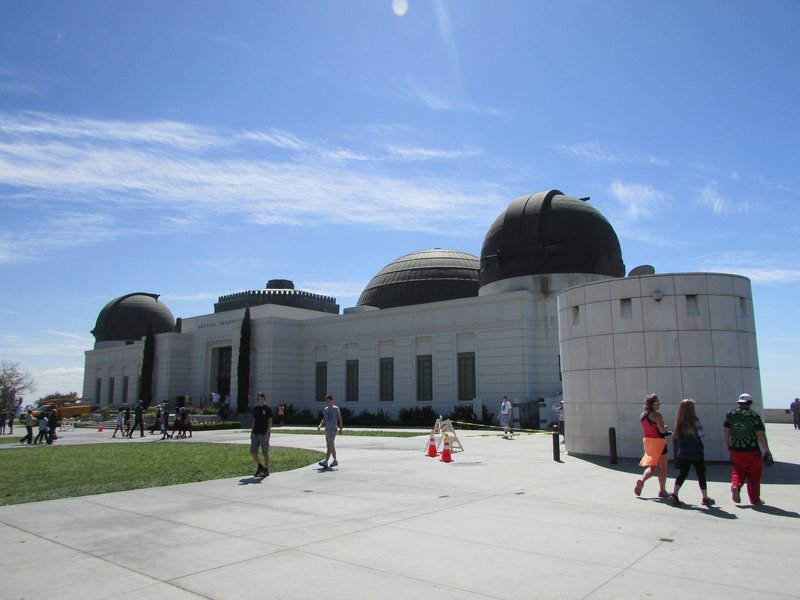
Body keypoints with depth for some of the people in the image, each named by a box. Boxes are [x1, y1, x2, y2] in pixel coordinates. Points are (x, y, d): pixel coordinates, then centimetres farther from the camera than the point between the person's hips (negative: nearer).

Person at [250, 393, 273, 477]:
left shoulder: (267, 409, -8)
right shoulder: (255, 409, 10)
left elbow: (270, 422, -9)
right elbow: (254, 421, 17)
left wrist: (267, 433, -16)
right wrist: (252, 432, 12)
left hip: (264, 434, -6)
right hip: (256, 433, 6)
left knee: (265, 453, 1)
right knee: (252, 452, 2)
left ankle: (266, 471, 12)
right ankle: (260, 466, 20)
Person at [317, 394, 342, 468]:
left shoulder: (335, 408, -5)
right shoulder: (325, 409, 12)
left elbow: (340, 418, -3)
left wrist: (340, 428, -6)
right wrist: (320, 425, 1)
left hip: (333, 429, -7)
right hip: (327, 429, 7)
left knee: (330, 445, -13)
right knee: (331, 446, 13)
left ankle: (326, 461, -18)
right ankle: (335, 461, 24)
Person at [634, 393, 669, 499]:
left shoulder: (642, 415, 8)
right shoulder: (657, 415, -15)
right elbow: (662, 430, -19)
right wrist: (666, 427, 2)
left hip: (646, 441, 7)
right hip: (658, 442, -7)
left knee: (652, 466, 17)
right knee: (662, 468, 6)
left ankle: (641, 481, -5)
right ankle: (662, 491, 11)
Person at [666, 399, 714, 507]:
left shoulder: (679, 422, 0)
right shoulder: (695, 421, -14)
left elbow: (675, 436, 3)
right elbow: (702, 434, -14)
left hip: (683, 453, 4)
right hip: (696, 452, -4)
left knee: (682, 474, 10)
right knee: (701, 474, 10)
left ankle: (674, 495, -3)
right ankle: (705, 498, 20)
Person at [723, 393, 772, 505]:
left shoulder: (730, 414, 3)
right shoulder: (754, 415, -9)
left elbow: (725, 431, 6)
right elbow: (760, 434, -12)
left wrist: (728, 445, 17)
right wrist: (767, 451, -7)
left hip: (736, 450, 3)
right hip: (752, 451, -3)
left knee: (738, 471, 16)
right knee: (754, 475, 10)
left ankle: (735, 486, -11)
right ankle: (755, 499, 18)